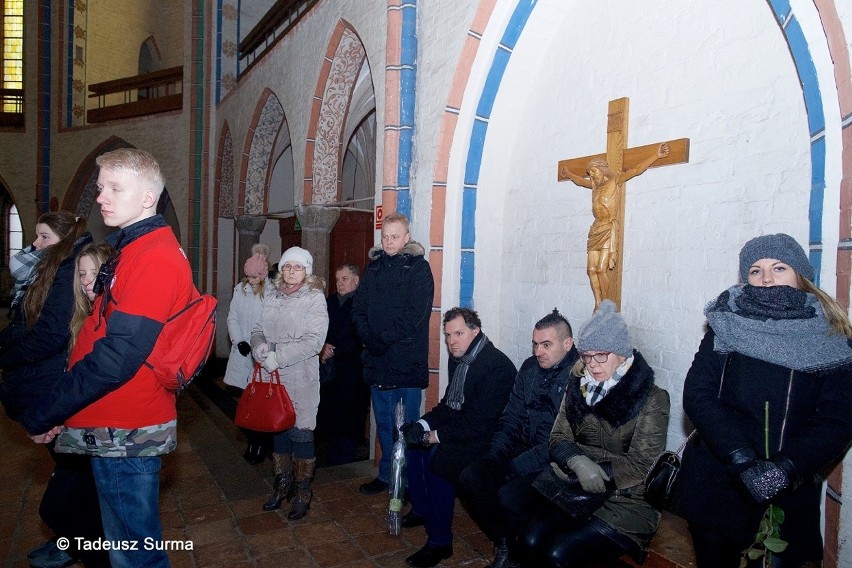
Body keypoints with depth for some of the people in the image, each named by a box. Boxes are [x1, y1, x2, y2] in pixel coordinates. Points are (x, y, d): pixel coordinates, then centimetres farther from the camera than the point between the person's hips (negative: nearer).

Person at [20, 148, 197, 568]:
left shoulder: (155, 258, -19)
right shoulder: (134, 250, 13)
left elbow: (115, 359, -23)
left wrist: (41, 418, -11)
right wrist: (59, 411, 9)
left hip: (125, 432, -9)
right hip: (115, 427, 9)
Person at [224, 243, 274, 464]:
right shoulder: (240, 289, 6)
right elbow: (232, 318, 9)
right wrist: (239, 341, -4)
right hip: (242, 354, 4)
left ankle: (262, 444, 15)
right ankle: (252, 441, 24)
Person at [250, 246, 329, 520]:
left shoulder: (315, 299, -8)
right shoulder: (271, 299, 9)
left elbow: (314, 341, -16)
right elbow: (258, 330, 12)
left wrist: (278, 357, -20)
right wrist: (259, 345, -11)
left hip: (301, 380, -5)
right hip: (272, 377, 5)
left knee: (301, 433, 3)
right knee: (278, 430, 15)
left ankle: (303, 493, 21)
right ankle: (282, 486, 33)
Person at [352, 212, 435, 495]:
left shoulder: (419, 268, -4)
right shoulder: (373, 268, 11)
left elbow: (415, 314, -14)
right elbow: (359, 308, 7)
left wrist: (384, 340, -15)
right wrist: (369, 339, -9)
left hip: (408, 362, -5)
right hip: (377, 360, 5)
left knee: (407, 425, 5)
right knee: (384, 423, 16)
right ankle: (386, 475, 31)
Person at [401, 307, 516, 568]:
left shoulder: (496, 366, -24)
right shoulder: (458, 359, 4)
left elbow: (477, 422, -26)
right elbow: (448, 404, 11)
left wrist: (433, 436, -22)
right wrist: (422, 425, -6)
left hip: (484, 439, -9)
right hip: (461, 427, 10)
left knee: (439, 460, -27)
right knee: (412, 442, 3)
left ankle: (440, 541, -8)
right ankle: (421, 509, 23)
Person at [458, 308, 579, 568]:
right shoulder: (530, 367, 8)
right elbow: (511, 418, 12)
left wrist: (517, 466, -20)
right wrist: (493, 456, -2)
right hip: (523, 448, 7)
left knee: (509, 496, -28)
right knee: (470, 479, -13)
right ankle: (504, 544, 9)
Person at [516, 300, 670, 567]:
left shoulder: (651, 399, -9)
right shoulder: (578, 385, 5)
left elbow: (641, 465, -12)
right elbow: (559, 438, 2)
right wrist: (577, 462, -22)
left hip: (628, 500, -4)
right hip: (578, 492, 4)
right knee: (530, 542, -19)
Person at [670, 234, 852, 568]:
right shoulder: (727, 326, -2)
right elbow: (696, 395, -10)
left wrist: (788, 467, -20)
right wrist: (742, 460, -20)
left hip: (790, 495, 0)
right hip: (717, 488, 0)